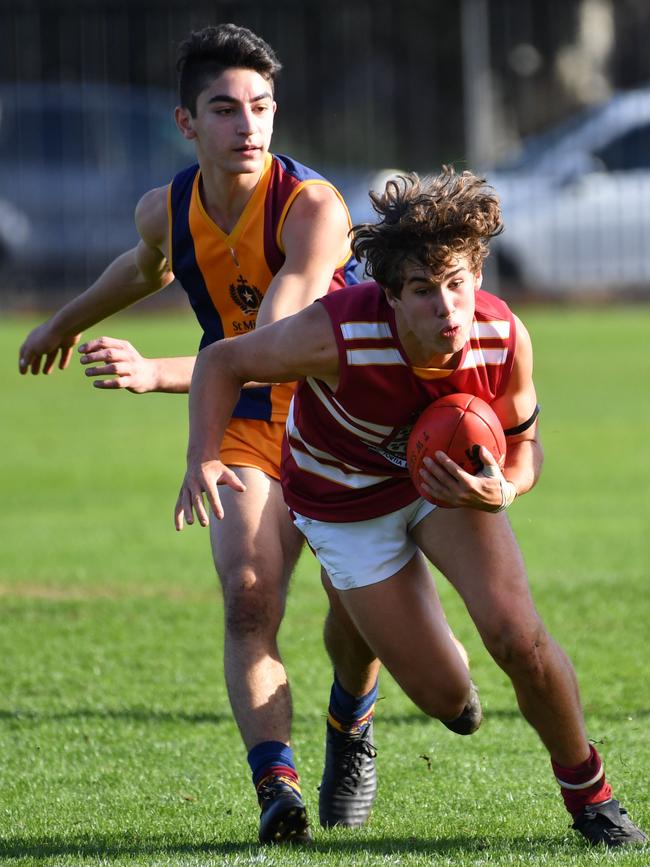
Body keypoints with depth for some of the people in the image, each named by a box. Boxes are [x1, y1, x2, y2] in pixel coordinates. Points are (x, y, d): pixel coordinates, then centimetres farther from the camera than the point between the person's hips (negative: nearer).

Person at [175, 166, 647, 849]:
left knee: (517, 636, -22)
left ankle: (587, 791, 6)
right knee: (446, 698, -4)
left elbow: (523, 442, -8)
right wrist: (203, 458, -35)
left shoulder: (504, 338, -27)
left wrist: (502, 490, -32)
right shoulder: (337, 336, -37)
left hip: (448, 480, 2)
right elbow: (222, 362, -19)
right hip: (346, 504, -2)